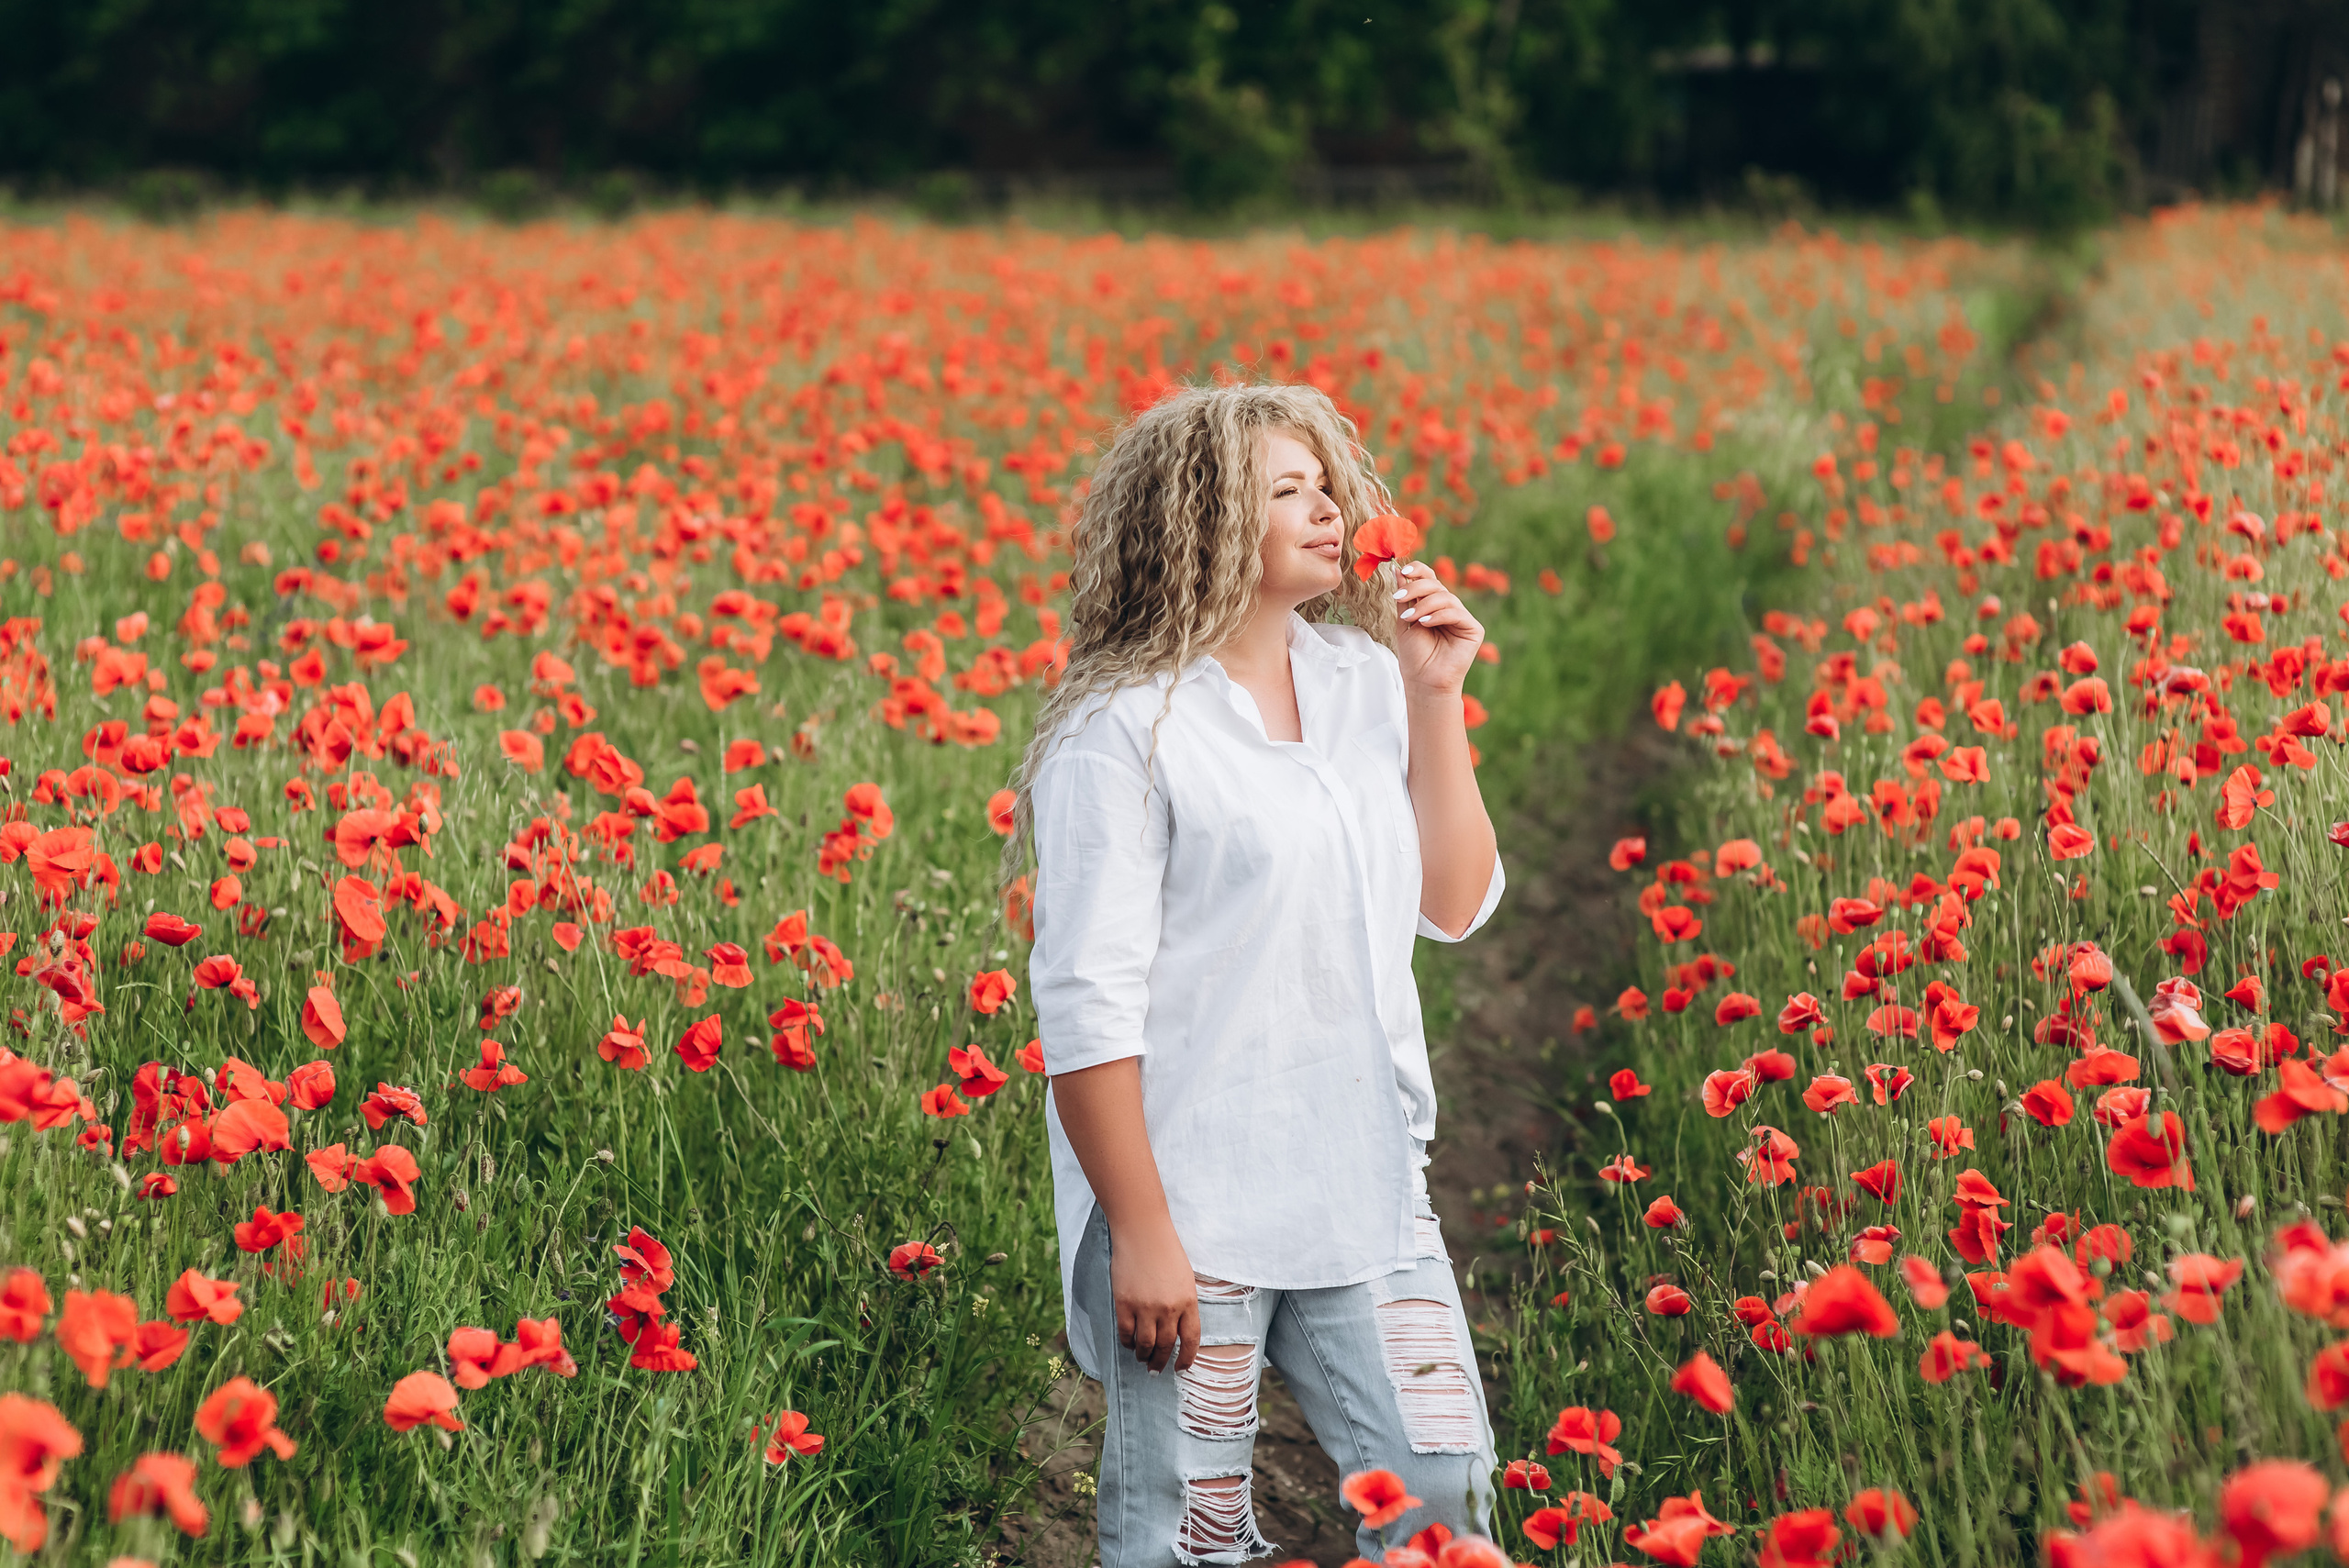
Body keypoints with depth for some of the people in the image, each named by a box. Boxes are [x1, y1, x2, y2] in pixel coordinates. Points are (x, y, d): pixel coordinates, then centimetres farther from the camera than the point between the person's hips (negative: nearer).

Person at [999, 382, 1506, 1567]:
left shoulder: (1367, 683, 7)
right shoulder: (1124, 732, -13)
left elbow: (1454, 906, 9)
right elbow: (1088, 1004, -13)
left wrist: (1435, 700, 0)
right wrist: (1138, 1234, -15)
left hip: (1366, 1189, 6)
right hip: (1193, 1205, -6)